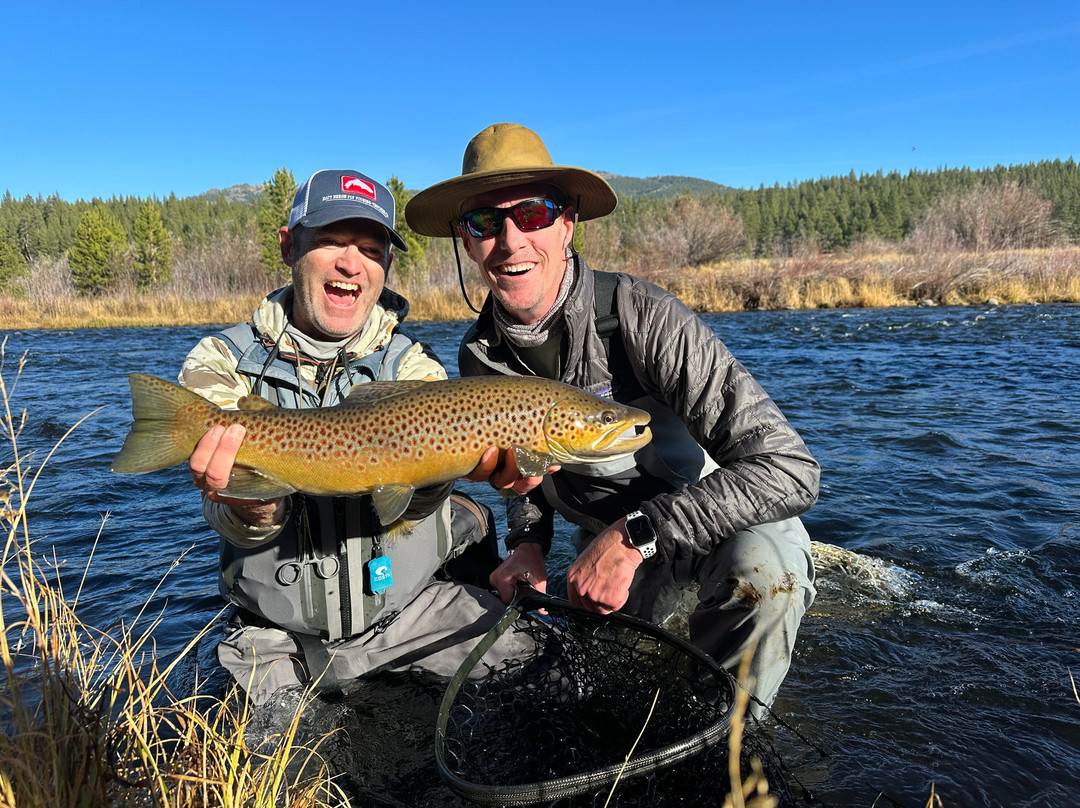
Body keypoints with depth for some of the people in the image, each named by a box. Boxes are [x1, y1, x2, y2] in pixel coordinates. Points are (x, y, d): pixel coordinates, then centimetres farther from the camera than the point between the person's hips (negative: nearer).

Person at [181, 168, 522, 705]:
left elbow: (405, 509, -20)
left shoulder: (412, 366, -3)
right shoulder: (220, 363, -5)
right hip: (280, 637, 1)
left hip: (421, 614, 0)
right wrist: (248, 504, -42)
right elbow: (247, 529, -18)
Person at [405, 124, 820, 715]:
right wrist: (528, 543, -8)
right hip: (607, 540, 5)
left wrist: (635, 533, -37)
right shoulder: (479, 358, -7)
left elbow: (791, 469, -34)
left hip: (721, 518, -4)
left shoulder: (642, 317, -28)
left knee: (762, 565, -35)